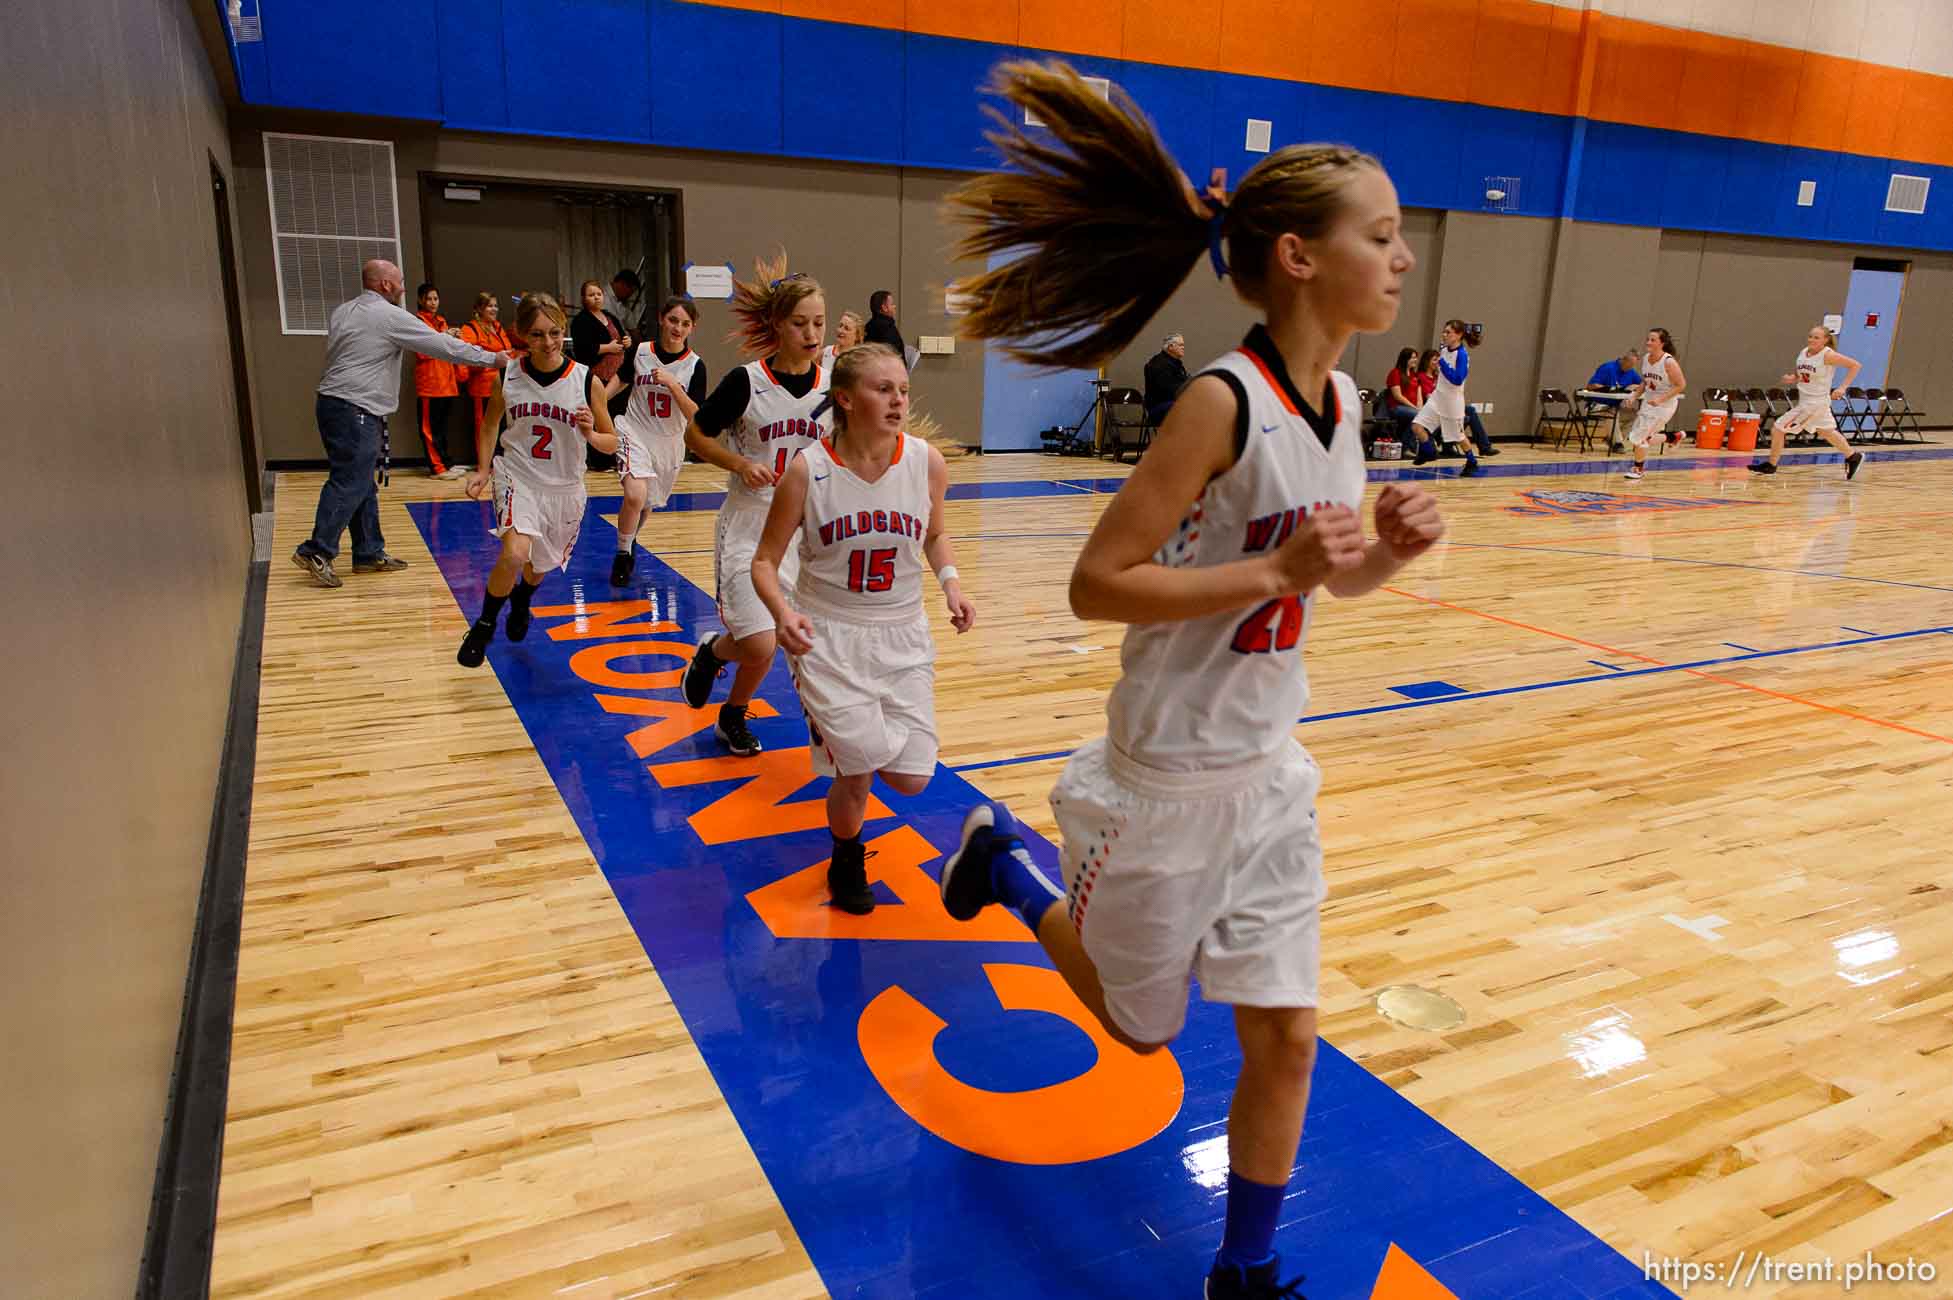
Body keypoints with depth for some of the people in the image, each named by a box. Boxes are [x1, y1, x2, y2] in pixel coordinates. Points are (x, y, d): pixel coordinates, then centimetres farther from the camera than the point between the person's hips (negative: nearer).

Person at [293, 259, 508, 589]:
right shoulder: (390, 316, -8)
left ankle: (370, 553, 17)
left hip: (333, 401, 9)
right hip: (357, 410, -9)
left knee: (364, 485, 12)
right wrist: (491, 358, -2)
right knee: (349, 484, -9)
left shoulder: (340, 312, 17)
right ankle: (317, 552, -12)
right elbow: (442, 345, -8)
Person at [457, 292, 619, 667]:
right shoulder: (509, 376, -9)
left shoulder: (587, 381, -13)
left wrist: (590, 435, -25)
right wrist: (484, 470, 0)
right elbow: (490, 425, 10)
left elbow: (611, 442, -4)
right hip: (518, 479, -1)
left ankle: (522, 600, 58)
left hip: (564, 488, 1)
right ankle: (484, 626, -2)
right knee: (514, 554, -27)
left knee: (540, 566, 21)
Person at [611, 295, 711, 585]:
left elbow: (695, 417, -17)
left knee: (648, 504, 18)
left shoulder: (695, 365, -11)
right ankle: (622, 554, -4)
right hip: (635, 432, -2)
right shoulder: (639, 352, -8)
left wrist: (672, 384, -26)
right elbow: (621, 379, 12)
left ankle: (630, 541, 51)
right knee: (636, 495, -26)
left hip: (669, 442, 2)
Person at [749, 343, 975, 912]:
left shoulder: (927, 462, -9)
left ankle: (841, 740, 37)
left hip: (903, 636, 3)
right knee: (860, 769, -13)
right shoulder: (808, 470, -15)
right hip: (828, 634, -3)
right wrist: (783, 611, -26)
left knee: (910, 778, 0)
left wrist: (950, 582, -9)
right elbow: (765, 560, -7)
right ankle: (847, 859, 23)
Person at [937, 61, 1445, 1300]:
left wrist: (1389, 550, -7)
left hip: (1272, 771, 7)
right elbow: (1097, 584, -22)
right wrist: (1277, 569, -27)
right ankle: (1009, 861, 40)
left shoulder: (1344, 402, 1)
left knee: (1286, 1039, 12)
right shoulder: (1222, 401, -23)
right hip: (1172, 774, -6)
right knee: (1141, 1024, 17)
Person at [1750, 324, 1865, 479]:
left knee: (1778, 428, -8)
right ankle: (1853, 457, 43)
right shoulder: (1803, 353, 2)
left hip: (1816, 402, -8)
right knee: (1827, 432, 25)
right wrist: (1791, 378, -7)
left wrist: (1842, 388, -20)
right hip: (1805, 401, 9)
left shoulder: (1828, 355, -17)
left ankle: (1770, 465, 6)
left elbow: (1855, 365, -14)